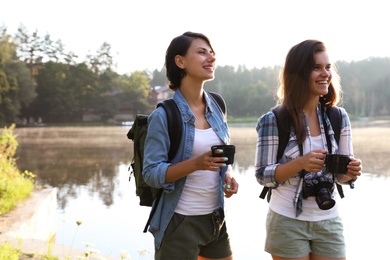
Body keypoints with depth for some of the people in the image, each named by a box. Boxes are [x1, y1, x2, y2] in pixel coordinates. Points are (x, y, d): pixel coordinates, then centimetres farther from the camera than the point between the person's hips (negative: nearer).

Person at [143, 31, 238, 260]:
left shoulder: (216, 106, 5)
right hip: (179, 222, -6)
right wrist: (196, 163, -29)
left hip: (215, 218, 6)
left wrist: (228, 175, -3)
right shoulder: (164, 115, -13)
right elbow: (152, 173, -16)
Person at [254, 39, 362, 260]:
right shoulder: (274, 120, -11)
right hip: (288, 223, -3)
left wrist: (351, 171, -16)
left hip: (329, 222, 4)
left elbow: (341, 176, 6)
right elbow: (262, 175, -10)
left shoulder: (340, 117, 0)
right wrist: (300, 163, -25)